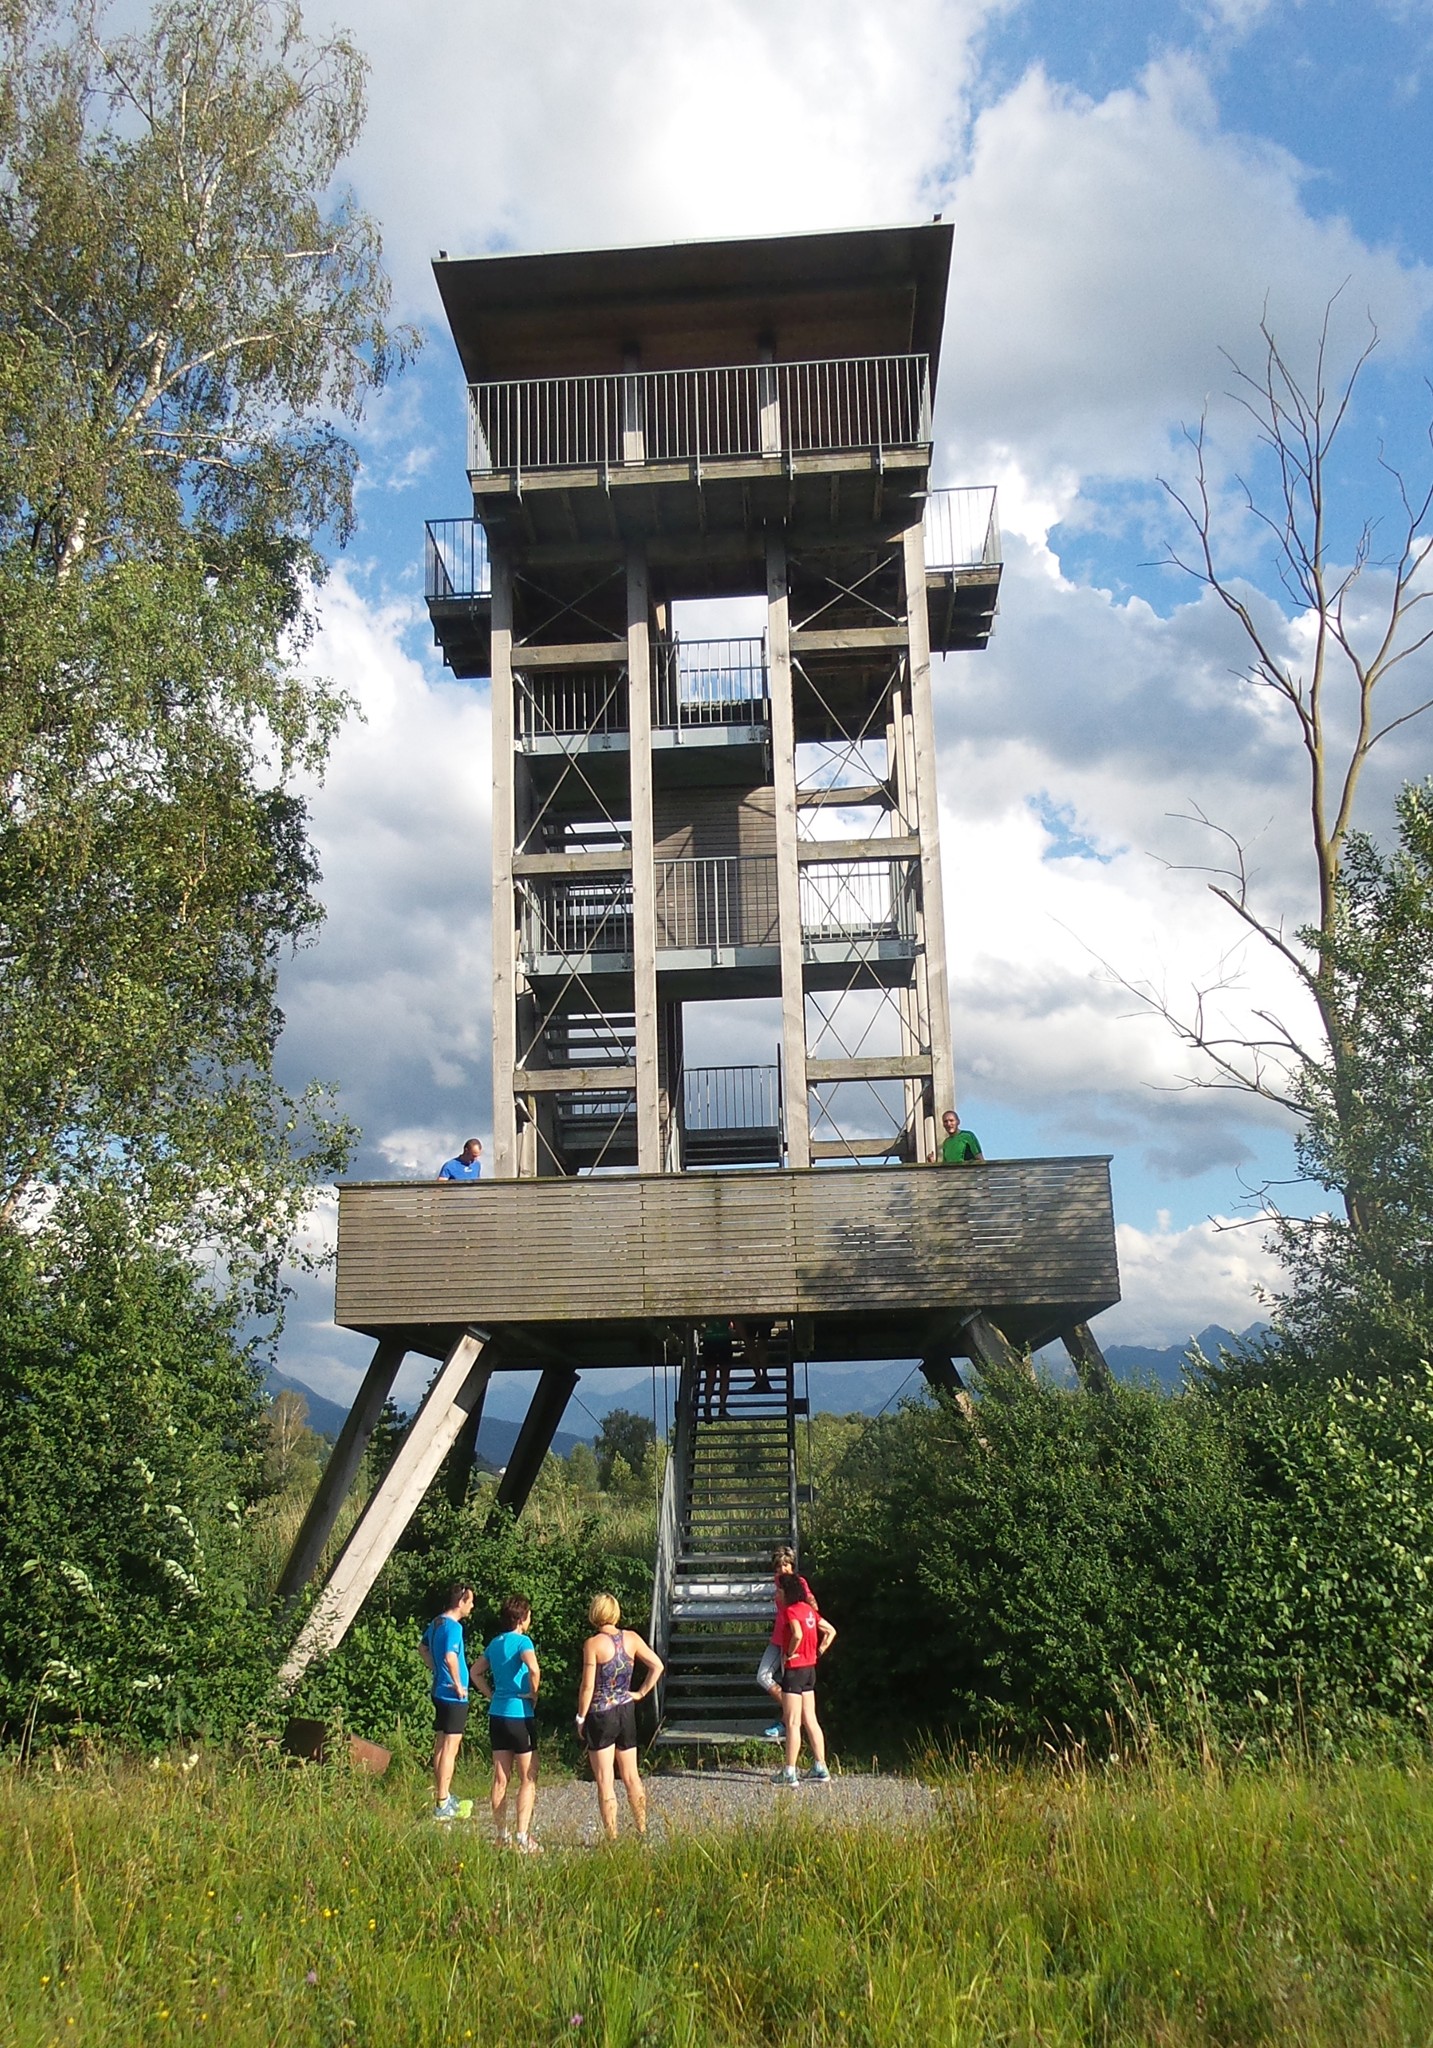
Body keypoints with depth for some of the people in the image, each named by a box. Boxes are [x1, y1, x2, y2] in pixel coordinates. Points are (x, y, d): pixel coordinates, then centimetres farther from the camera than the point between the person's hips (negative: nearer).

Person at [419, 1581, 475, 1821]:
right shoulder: (453, 1627, -19)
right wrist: (458, 1684, -23)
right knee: (450, 1748, -5)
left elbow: (422, 1648, 25)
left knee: (440, 1745, 16)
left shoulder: (436, 1623, 9)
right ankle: (442, 1805, -2)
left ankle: (443, 1797, 26)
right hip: (454, 1695, -10)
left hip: (439, 1691, 10)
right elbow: (450, 1657, -35)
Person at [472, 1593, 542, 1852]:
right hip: (519, 1715, -7)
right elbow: (534, 1669, -29)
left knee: (501, 1778, 12)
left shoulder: (495, 1643, 11)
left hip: (496, 1714, 7)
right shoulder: (522, 1641, -12)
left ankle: (502, 1836, 17)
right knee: (528, 1779, 0)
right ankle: (522, 1838, -5)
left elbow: (476, 1671, 22)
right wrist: (533, 1694, -13)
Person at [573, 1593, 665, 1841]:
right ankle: (643, 1832, 21)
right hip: (626, 1711, 5)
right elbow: (657, 1666, 2)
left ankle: (612, 1838, 5)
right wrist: (641, 1692, 8)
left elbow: (587, 1686, -13)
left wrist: (581, 1718, -3)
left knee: (605, 1782, 3)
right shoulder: (631, 1638, 1)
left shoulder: (593, 1644, -13)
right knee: (632, 1778, 16)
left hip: (600, 1715, -5)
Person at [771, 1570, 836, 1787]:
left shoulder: (790, 1610, -14)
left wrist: (790, 1654, -16)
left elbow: (797, 1634, -31)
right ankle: (820, 1768, 16)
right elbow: (830, 1631, 16)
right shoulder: (808, 1609, 11)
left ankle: (789, 1772, -1)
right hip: (810, 1669, 8)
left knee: (792, 1723, -4)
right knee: (810, 1721, 13)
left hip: (795, 1669, -8)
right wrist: (819, 1652, 13)